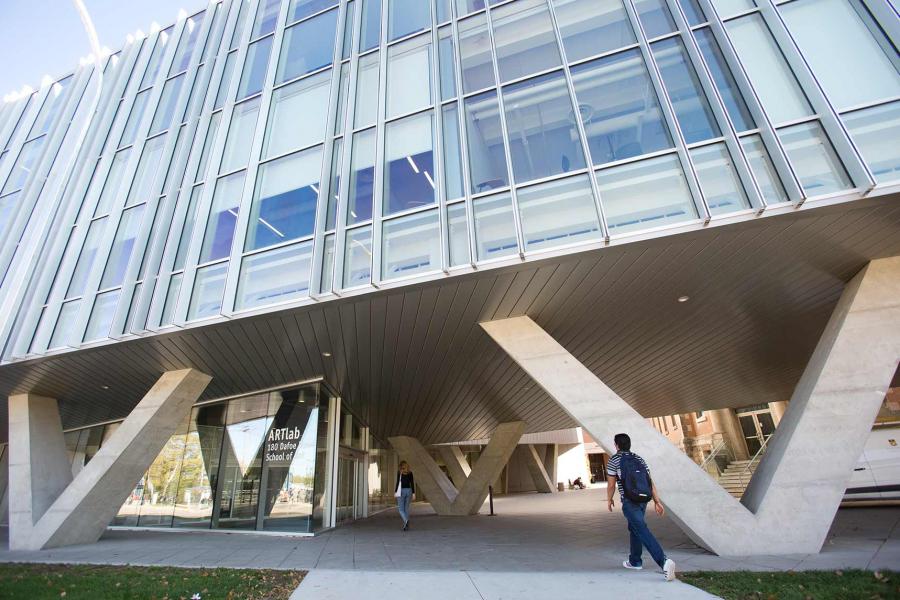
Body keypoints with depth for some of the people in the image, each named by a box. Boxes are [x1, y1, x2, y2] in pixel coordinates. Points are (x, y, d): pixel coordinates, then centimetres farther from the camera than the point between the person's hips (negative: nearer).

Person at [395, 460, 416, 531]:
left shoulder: (399, 472, -3)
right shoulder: (410, 473, 7)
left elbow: (398, 482, -9)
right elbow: (412, 483, 4)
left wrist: (396, 492, -4)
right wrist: (413, 493, 5)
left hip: (401, 491, -4)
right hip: (408, 491, 4)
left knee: (401, 509, 2)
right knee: (406, 508, 11)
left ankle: (406, 520, -23)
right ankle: (406, 525, 9)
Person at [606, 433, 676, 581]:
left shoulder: (614, 460, -3)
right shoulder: (639, 459, 12)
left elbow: (611, 484, -2)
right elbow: (650, 482, 5)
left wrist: (609, 500, 12)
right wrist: (657, 502, 6)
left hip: (629, 502, -7)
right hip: (643, 500, 7)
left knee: (643, 531, -12)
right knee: (634, 528, 23)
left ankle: (664, 561, -28)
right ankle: (634, 561, 31)